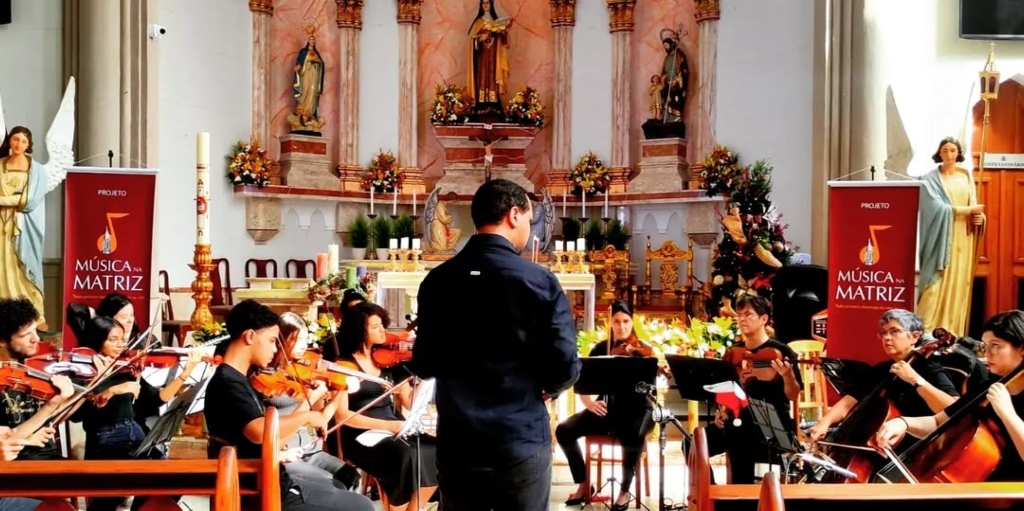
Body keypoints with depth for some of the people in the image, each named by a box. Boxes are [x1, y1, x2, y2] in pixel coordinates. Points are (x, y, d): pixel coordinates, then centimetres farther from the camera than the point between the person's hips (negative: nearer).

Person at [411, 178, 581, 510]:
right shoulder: (539, 281, -12)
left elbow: (424, 365, 7)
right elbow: (565, 370, -11)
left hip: (456, 443, 3)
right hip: (521, 442, -3)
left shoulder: (437, 280, -1)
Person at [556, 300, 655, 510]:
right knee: (565, 430, -17)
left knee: (633, 437, -38)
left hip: (637, 409, -4)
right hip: (608, 408, 4)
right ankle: (584, 485, 1)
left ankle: (624, 491, -12)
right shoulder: (601, 349, 5)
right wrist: (589, 402, -17)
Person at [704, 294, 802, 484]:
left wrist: (788, 375, -29)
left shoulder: (780, 352, -6)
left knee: (739, 445, -35)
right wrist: (722, 411, 3)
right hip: (738, 421, 6)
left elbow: (793, 396, -10)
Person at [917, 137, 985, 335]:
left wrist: (979, 216, -11)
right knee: (938, 283, -11)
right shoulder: (930, 179, -2)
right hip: (942, 237, -4)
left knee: (960, 284, 3)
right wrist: (968, 210, -13)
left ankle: (954, 333, 7)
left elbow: (973, 203, 11)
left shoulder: (966, 175, 13)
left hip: (963, 238, 4)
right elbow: (938, 208, -12)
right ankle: (927, 331, -8)